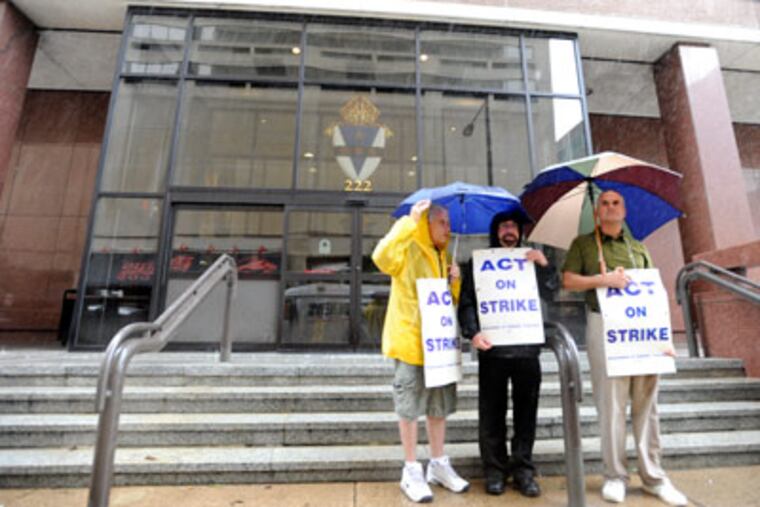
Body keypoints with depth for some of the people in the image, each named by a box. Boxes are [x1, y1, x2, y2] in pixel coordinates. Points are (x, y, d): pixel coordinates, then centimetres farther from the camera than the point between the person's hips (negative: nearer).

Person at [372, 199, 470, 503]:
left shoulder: (443, 256, 15)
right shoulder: (408, 250, -8)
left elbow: (454, 300, 18)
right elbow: (382, 257, -31)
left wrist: (455, 280, -4)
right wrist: (410, 222, -28)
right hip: (410, 340, -7)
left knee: (439, 406, 16)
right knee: (410, 406, 5)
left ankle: (438, 464, 33)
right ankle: (412, 470, 21)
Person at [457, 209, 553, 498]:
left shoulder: (530, 261, 17)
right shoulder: (479, 263, 7)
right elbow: (466, 303, 0)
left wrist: (544, 264, -4)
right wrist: (473, 333, -16)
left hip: (527, 348, 3)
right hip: (492, 349, -2)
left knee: (526, 410, 8)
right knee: (492, 412, 5)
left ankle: (523, 469, 22)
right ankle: (494, 469, 20)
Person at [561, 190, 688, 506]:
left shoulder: (639, 248, 20)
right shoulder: (583, 244, 10)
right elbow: (568, 281, -1)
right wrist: (603, 279, -14)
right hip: (604, 324, -3)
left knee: (646, 402, 6)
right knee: (611, 402, 0)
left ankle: (653, 475, 18)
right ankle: (615, 475, 11)